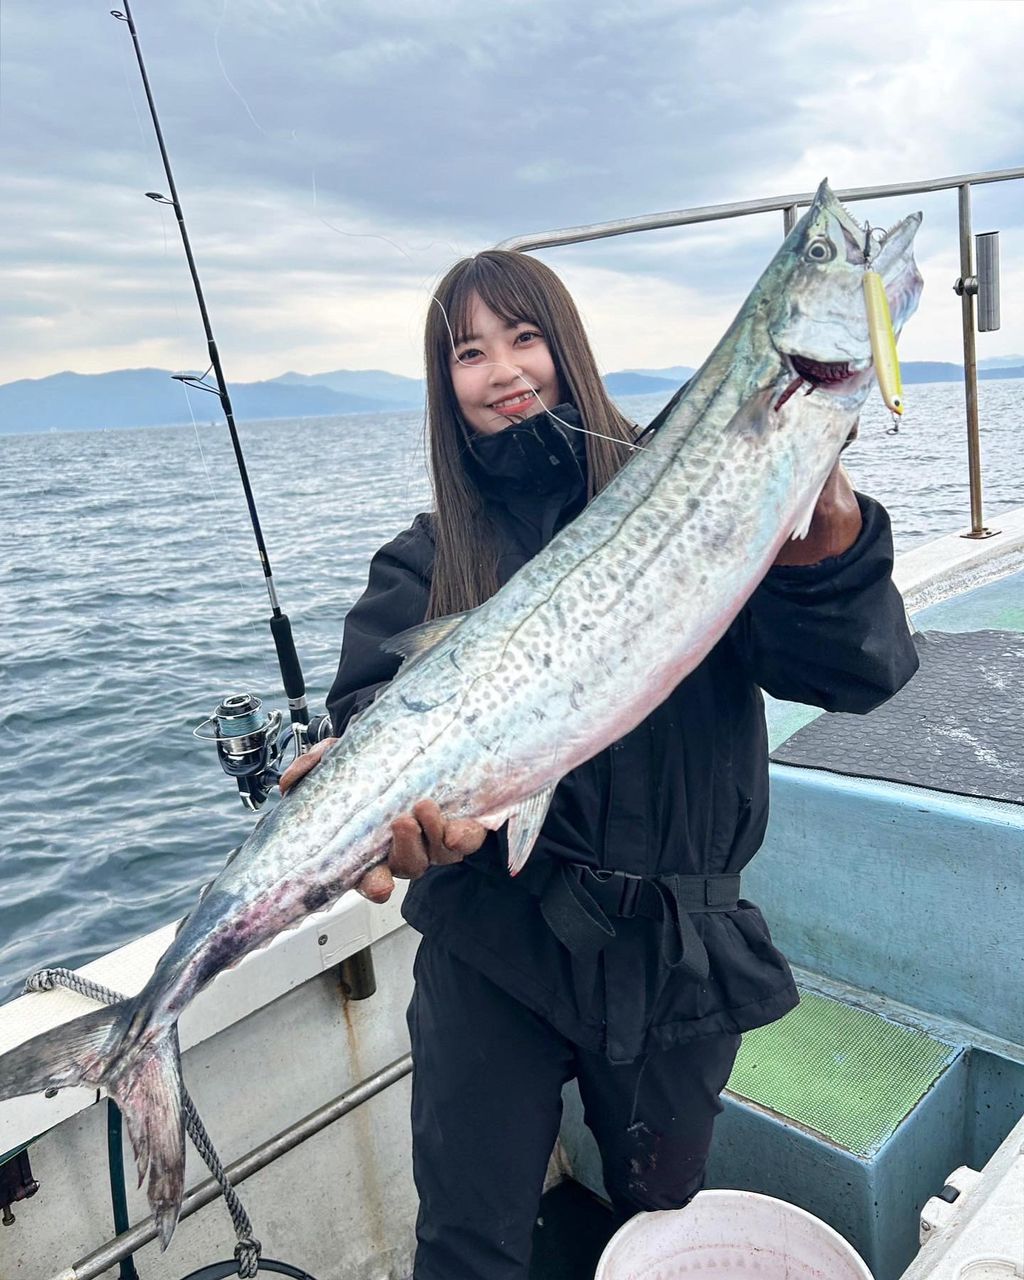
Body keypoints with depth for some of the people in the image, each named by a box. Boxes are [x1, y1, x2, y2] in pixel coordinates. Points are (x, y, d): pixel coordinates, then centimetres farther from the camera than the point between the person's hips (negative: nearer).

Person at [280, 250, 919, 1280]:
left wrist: (825, 542, -34)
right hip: (491, 951, 0)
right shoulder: (434, 555, -1)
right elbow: (375, 700, -14)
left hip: (678, 953, 1)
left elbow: (861, 673, -15)